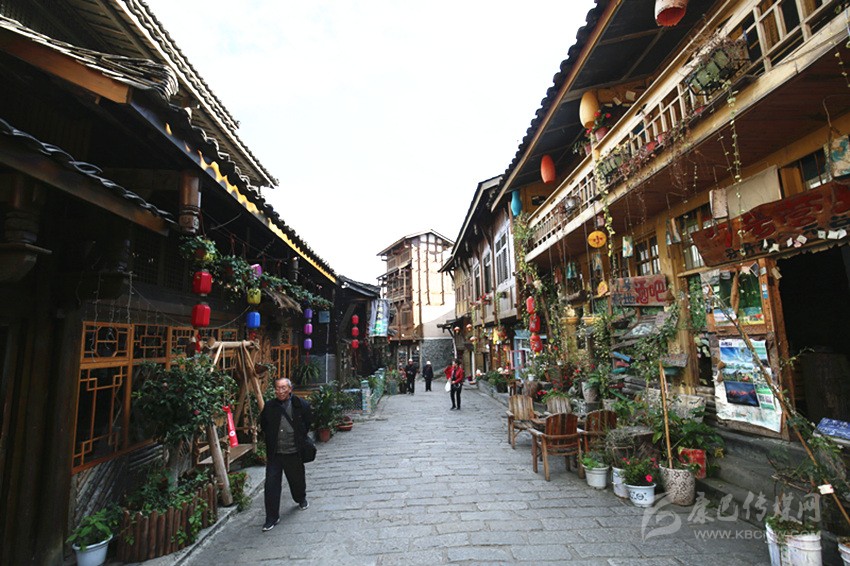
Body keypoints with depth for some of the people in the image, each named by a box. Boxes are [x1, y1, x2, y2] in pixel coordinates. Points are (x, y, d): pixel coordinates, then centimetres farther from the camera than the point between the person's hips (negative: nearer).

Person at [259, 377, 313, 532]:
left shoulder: (300, 404, -10)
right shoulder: (269, 406, -4)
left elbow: (308, 422, 5)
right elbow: (263, 424, 14)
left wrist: (301, 438, 5)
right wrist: (271, 439, 7)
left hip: (294, 452, -1)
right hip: (274, 453, 1)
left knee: (297, 480, 18)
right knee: (271, 485, 0)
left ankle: (301, 499, 48)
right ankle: (272, 517, 16)